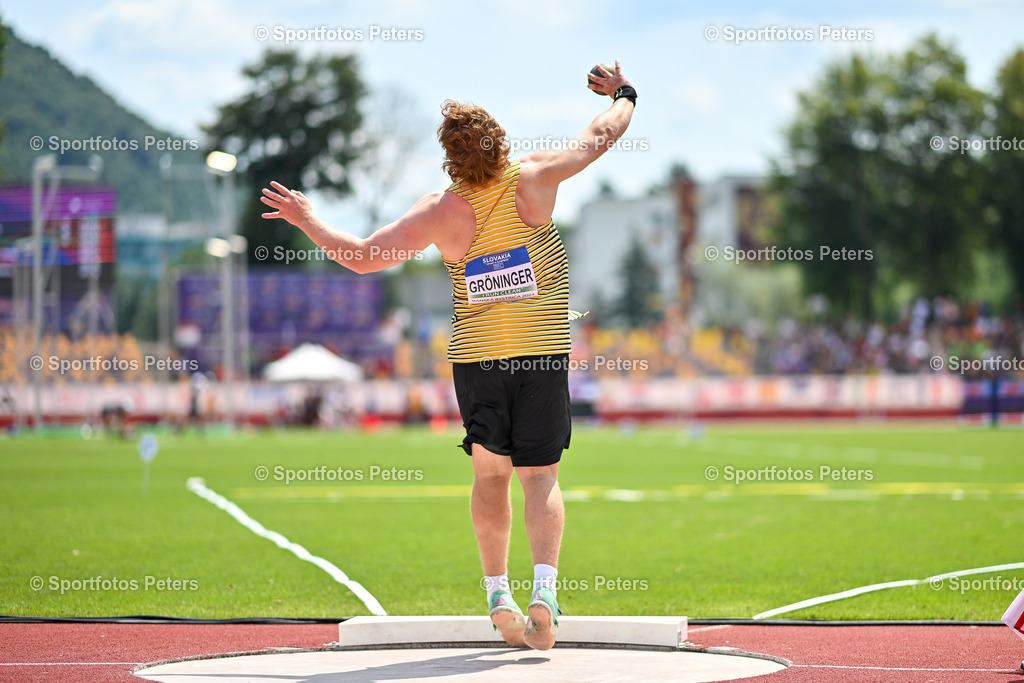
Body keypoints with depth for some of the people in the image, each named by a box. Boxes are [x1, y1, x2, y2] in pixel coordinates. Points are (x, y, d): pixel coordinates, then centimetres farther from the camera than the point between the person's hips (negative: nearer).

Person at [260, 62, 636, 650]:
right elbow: (600, 136, 5)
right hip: (544, 356, 0)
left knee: (490, 473, 14)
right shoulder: (534, 179, -9)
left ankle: (499, 596, 15)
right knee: (540, 474, 1)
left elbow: (363, 255, -6)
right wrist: (623, 94, 25)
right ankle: (545, 589, -18)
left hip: (477, 357, 0)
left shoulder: (442, 212, -10)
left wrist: (307, 221, 8)